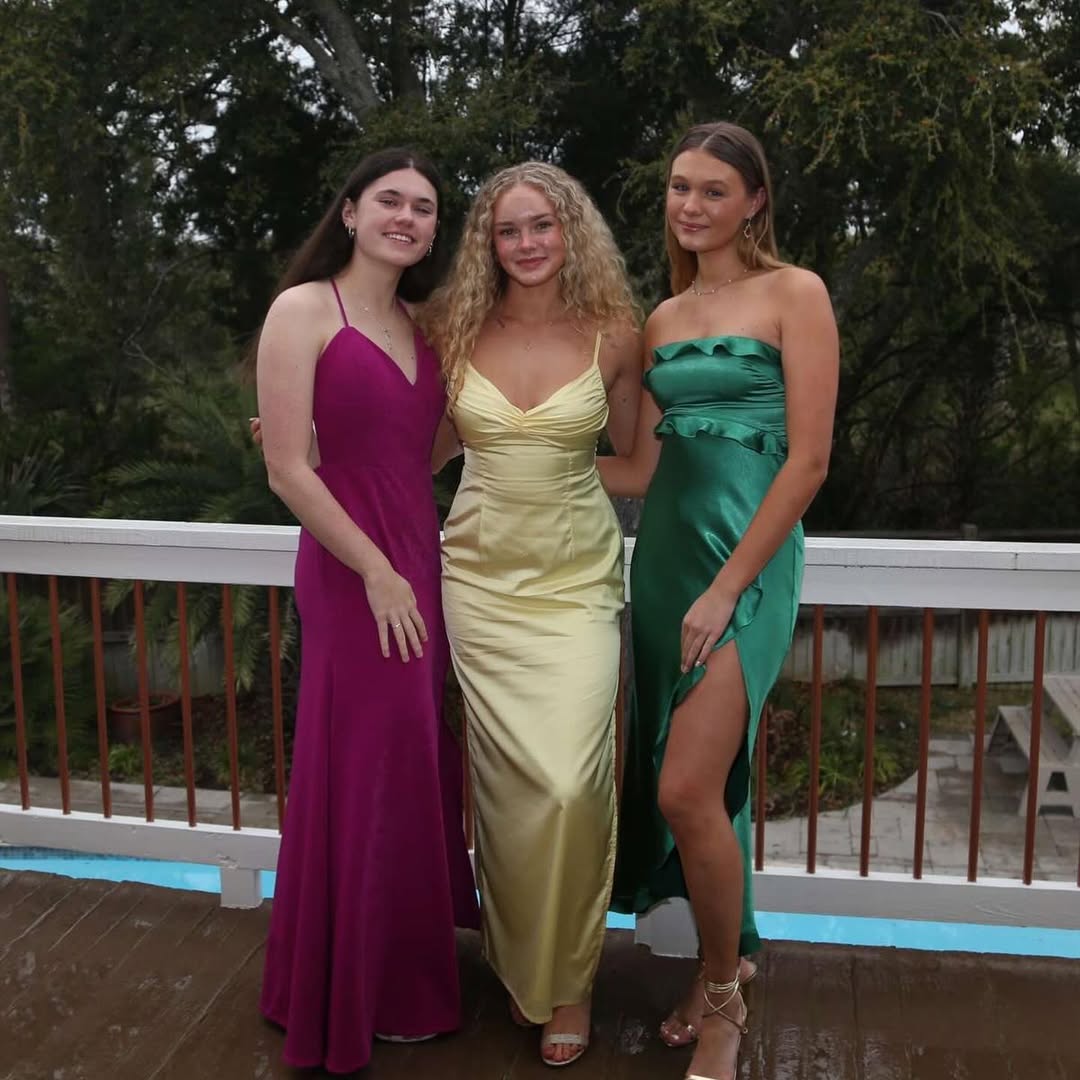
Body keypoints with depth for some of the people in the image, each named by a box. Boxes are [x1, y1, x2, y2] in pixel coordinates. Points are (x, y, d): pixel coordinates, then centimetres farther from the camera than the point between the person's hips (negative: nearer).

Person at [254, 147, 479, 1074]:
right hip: (355, 574, -7)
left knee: (421, 770, 14)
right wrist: (377, 574, -13)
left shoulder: (421, 328, 14)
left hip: (422, 564, 7)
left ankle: (408, 966, 34)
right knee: (364, 778, 2)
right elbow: (288, 469, -13)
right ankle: (350, 999, 22)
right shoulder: (304, 310, -7)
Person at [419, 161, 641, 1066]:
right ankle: (521, 964, 27)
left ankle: (567, 980, 13)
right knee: (512, 784, 2)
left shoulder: (613, 335, -1)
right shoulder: (456, 330, 2)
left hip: (576, 579, -1)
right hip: (482, 576, 1)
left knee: (569, 784, -10)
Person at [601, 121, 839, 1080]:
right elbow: (642, 468, 12)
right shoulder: (664, 318, 14)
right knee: (673, 782, 9)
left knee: (689, 790, -12)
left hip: (745, 559, -6)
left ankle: (723, 997, 13)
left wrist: (726, 589, -14)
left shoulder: (794, 294, -3)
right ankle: (719, 972, 29)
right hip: (664, 551, 6)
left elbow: (808, 459, -10)